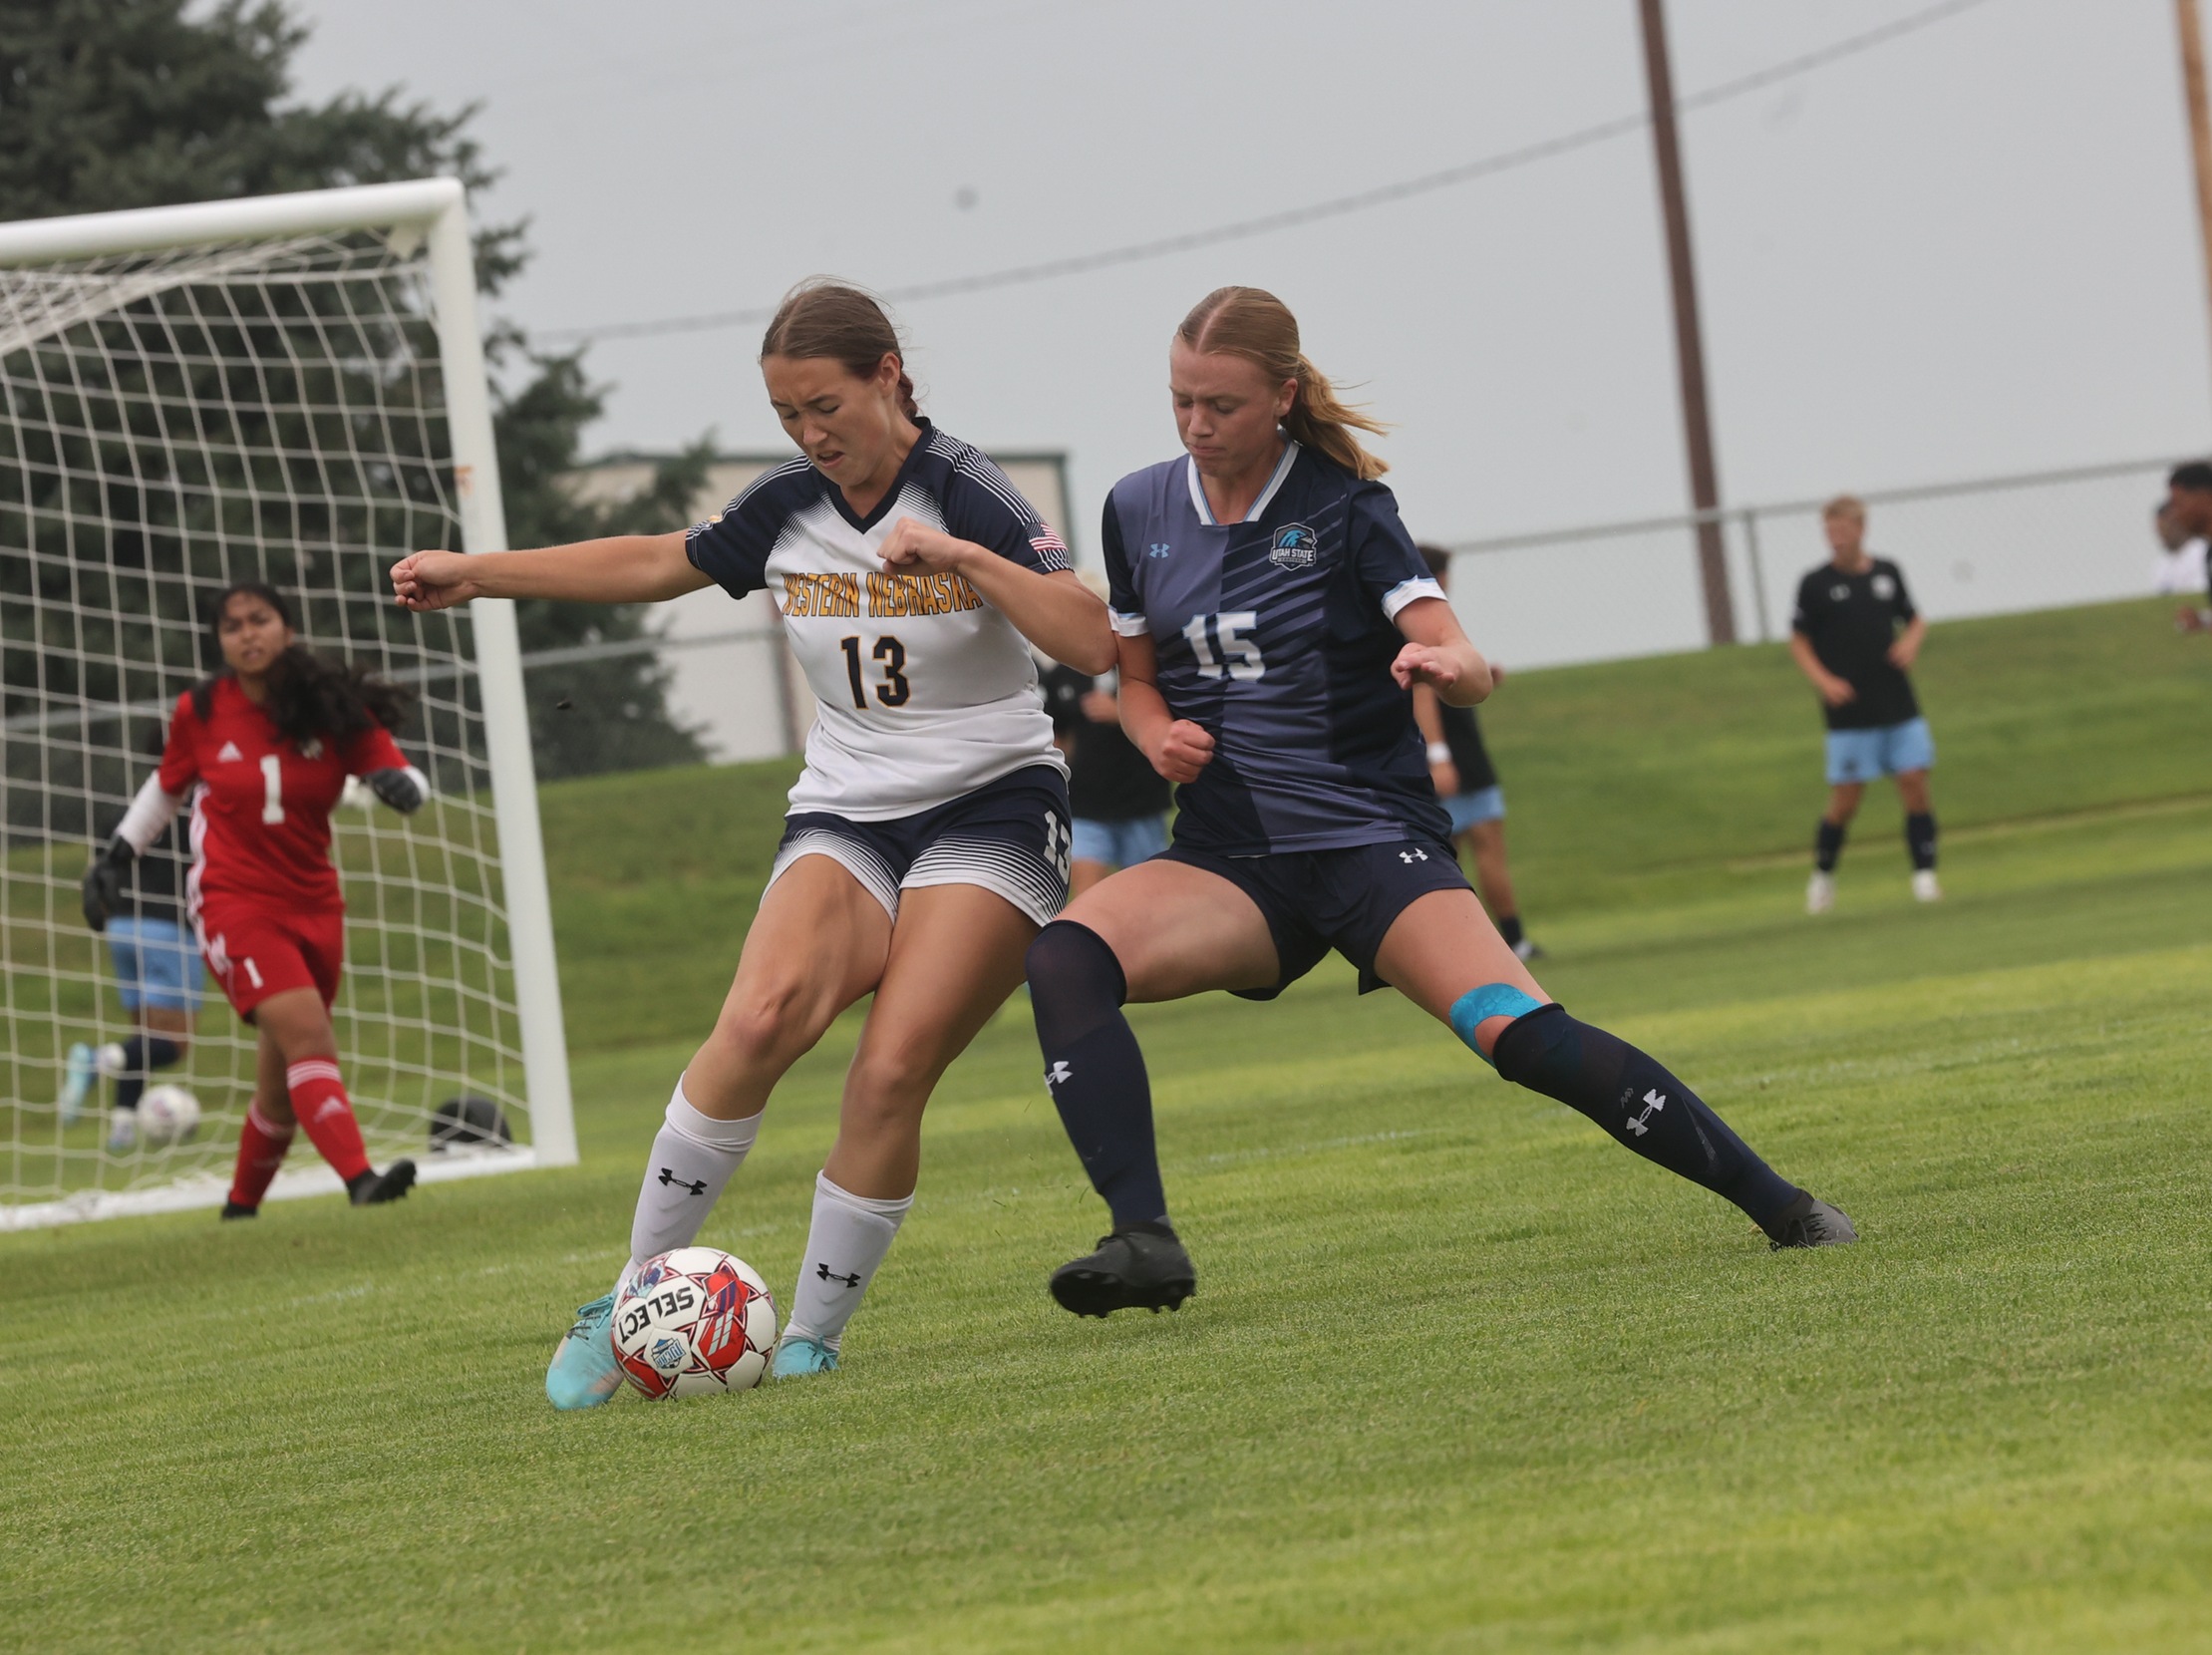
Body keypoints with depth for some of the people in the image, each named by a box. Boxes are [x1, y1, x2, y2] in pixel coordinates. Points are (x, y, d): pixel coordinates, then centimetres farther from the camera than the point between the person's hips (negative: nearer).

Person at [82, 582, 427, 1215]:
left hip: (313, 904, 3)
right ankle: (361, 1180, -36)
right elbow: (167, 788, 14)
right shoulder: (201, 712, -3)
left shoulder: (335, 711, -3)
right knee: (306, 1033, -24)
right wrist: (116, 856, 13)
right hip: (233, 901, -3)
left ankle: (241, 1207, 28)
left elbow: (409, 782, -4)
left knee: (283, 1080, 9)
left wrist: (398, 784, -26)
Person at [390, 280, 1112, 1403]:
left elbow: (1092, 645, -22)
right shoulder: (786, 510, 4)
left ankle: (810, 1343, -8)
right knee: (763, 1017, -25)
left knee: (892, 1071, -23)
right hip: (844, 816, 3)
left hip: (990, 815, -3)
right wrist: (477, 574, 23)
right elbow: (653, 564, 22)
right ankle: (634, 1299, -18)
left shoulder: (964, 497, -11)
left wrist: (967, 559, -30)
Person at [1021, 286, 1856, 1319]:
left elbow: (1465, 670, -10)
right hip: (1229, 862, 3)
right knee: (1065, 958, -26)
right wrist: (1159, 735, -4)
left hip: (1372, 838, -3)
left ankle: (1781, 1208, -11)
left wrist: (1447, 663, -35)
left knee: (1524, 1036, -23)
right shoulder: (1138, 511, 6)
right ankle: (1142, 1241, -30)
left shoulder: (1343, 504, -4)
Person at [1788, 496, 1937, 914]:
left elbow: (1914, 619, 20)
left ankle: (1924, 875, -2)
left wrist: (1911, 640, -3)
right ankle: (1822, 875, 18)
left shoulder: (1888, 573, 6)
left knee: (1915, 785, -6)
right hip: (1850, 714, -3)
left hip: (1899, 706, 3)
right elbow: (1799, 641, 2)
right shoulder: (1816, 584, -3)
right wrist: (1824, 680, -13)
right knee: (1845, 799, -2)